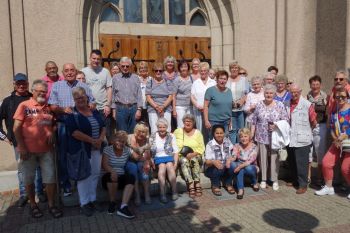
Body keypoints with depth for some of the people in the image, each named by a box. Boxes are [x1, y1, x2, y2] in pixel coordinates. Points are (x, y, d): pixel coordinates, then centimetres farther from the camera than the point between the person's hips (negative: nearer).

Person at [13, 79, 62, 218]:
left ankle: (51, 205, 19)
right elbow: (16, 128, -7)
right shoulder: (24, 105, -5)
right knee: (29, 179, 10)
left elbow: (53, 124, 22)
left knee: (51, 178, 5)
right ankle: (33, 205, 28)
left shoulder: (49, 107, 8)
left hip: (46, 150, 3)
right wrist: (21, 147, -12)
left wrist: (52, 132, -1)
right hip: (28, 150, -3)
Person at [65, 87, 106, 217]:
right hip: (81, 150, -5)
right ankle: (84, 203, 15)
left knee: (95, 174, 11)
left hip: (96, 149, 5)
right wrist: (92, 140, -19)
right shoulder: (72, 114, -8)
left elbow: (103, 127, 10)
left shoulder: (95, 111, 10)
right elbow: (74, 132, -19)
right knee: (83, 176, 3)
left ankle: (92, 199, 26)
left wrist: (101, 139, -9)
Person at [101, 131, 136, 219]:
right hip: (109, 178, -3)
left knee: (131, 178, -28)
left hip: (121, 178, 3)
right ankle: (112, 203, -13)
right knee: (112, 176, -36)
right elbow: (104, 165, -15)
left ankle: (123, 207, -34)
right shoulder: (107, 149, -2)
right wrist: (112, 171, -35)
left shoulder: (127, 150, 7)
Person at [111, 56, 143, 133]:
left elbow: (139, 94, 4)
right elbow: (113, 95, 7)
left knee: (133, 133, 6)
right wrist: (114, 110, 3)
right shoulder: (115, 78, 6)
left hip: (133, 108, 1)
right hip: (120, 108, 0)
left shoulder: (135, 78, 7)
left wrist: (139, 109, -4)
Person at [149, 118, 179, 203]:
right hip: (158, 158, 0)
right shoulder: (152, 137, 8)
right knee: (162, 166, -31)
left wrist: (175, 163, -8)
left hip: (169, 157, 1)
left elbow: (176, 151, 5)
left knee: (169, 166, -31)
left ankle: (174, 192, -23)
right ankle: (162, 194, -31)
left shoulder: (171, 136, 9)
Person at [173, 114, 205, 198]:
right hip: (181, 156, 0)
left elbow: (201, 148, 1)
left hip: (195, 156, 0)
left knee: (194, 160, -34)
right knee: (184, 161, -33)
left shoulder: (197, 132, 9)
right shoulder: (178, 131, 10)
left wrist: (193, 154, -16)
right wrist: (182, 152, -11)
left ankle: (197, 184, -34)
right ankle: (191, 185, -41)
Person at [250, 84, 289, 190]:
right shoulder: (259, 105, 4)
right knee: (263, 158, 6)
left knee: (274, 157, 2)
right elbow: (254, 121, 7)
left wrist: (276, 125, -16)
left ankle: (275, 180, 15)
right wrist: (252, 134, 4)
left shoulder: (280, 105, 0)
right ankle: (263, 179, 20)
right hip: (262, 137, 1)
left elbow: (286, 120, 0)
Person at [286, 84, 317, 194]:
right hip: (290, 139, 6)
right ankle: (295, 180, 34)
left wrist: (306, 130, 5)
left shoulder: (307, 104, -11)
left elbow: (314, 122, -7)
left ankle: (303, 185, 12)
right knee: (291, 162, 17)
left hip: (302, 140, -5)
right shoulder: (287, 104, 4)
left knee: (301, 163, 0)